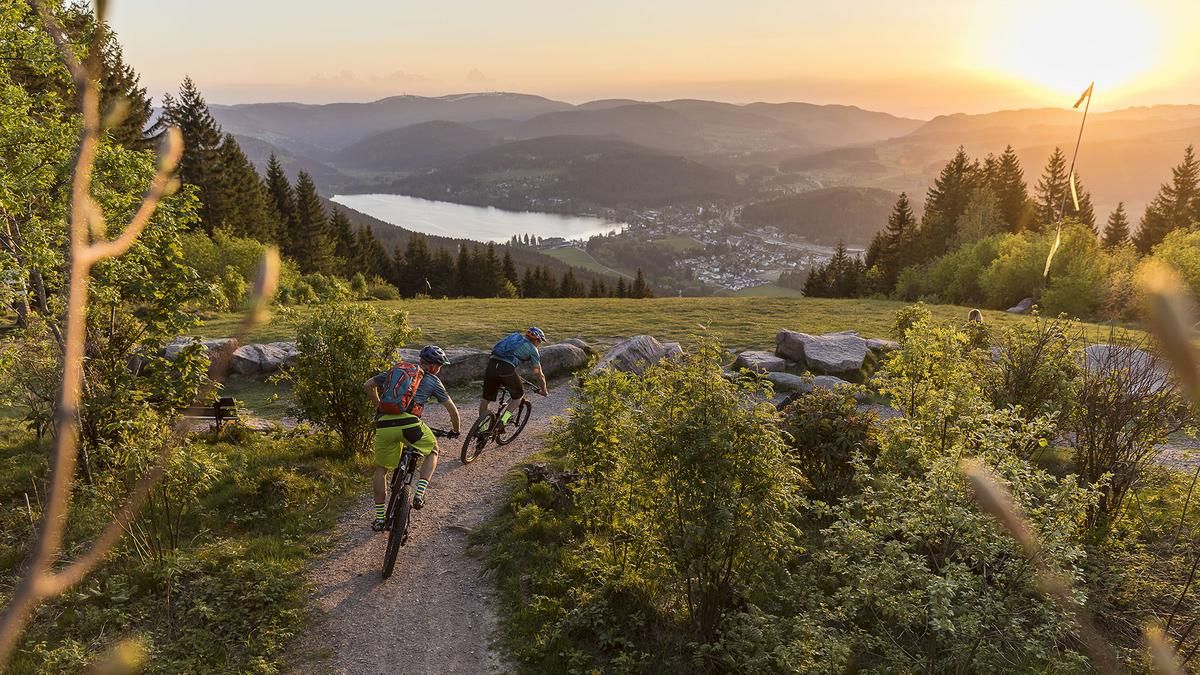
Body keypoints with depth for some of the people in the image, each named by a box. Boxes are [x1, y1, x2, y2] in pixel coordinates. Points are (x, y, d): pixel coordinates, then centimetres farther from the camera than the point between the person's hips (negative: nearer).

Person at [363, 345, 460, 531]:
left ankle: (379, 517, 23)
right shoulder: (432, 381, 17)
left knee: (381, 469, 22)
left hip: (384, 425, 3)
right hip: (409, 423, -3)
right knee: (432, 452, 25)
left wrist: (379, 407, 38)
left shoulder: (396, 370, 25)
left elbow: (367, 385, 26)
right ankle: (420, 492, 7)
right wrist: (455, 431, 37)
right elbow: (452, 409, 21)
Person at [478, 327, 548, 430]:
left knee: (485, 399, 19)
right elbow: (539, 374, 20)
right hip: (506, 369, -5)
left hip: (492, 364, 5)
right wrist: (543, 391, 36)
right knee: (519, 395, 19)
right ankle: (503, 420, 4)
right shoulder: (532, 349, 16)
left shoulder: (513, 336, 31)